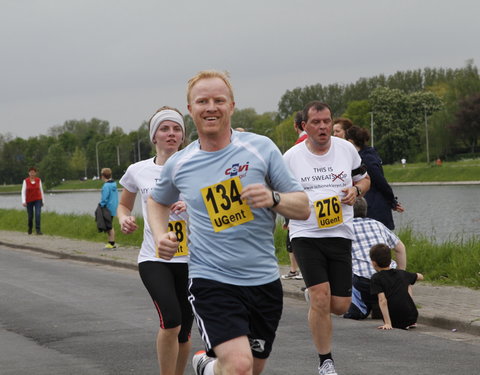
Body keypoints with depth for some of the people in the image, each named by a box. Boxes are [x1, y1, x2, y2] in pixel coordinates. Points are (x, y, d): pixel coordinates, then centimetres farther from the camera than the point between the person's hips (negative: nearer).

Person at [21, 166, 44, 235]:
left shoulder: (38, 180, -1)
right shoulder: (25, 181, -6)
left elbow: (41, 190, 6)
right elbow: (23, 191, -9)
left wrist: (43, 201, 8)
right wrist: (23, 201, -19)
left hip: (37, 200, 0)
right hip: (29, 201, 0)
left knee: (38, 214, -18)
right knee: (30, 216, 8)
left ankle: (38, 230, -19)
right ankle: (30, 228, 37)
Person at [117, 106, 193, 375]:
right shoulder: (138, 171, 6)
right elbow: (124, 205, 22)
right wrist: (125, 219, -1)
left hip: (190, 259, 1)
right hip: (154, 259, -1)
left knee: (184, 332, 8)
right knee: (171, 321, -23)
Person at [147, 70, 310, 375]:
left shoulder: (261, 147, -3)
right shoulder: (178, 165, 2)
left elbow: (303, 208, 0)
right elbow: (158, 201, 24)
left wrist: (273, 198, -20)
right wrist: (160, 235, 5)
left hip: (264, 280, 2)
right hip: (211, 281, -2)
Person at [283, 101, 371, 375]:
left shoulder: (347, 149, 5)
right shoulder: (291, 158, -1)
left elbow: (364, 178, 18)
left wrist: (356, 189, -5)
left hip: (340, 234, 3)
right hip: (306, 236, -2)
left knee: (340, 305, 1)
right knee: (321, 298, -14)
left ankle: (314, 295, 38)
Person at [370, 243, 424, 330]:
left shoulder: (376, 278, -7)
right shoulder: (402, 273, 7)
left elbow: (382, 300, -19)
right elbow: (420, 277, 25)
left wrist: (387, 323, -23)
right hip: (412, 318, 2)